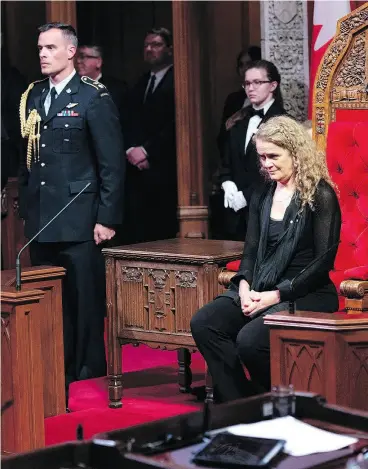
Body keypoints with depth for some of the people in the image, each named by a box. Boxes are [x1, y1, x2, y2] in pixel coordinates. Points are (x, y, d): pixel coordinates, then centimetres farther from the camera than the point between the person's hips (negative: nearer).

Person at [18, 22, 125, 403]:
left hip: (78, 221, -6)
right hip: (40, 221, 6)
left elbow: (112, 164, -8)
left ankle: (90, 377, 9)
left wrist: (106, 219, -11)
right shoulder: (32, 97, 12)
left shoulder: (94, 98, -5)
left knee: (84, 302, -1)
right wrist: (26, 210, 11)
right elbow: (27, 159, 16)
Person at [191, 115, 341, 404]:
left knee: (250, 338, -31)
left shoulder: (320, 196, -6)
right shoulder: (263, 195, 15)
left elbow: (324, 260, -10)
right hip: (259, 290, 7)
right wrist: (244, 286, -4)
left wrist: (277, 295, -16)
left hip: (306, 295, -7)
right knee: (203, 324, -18)